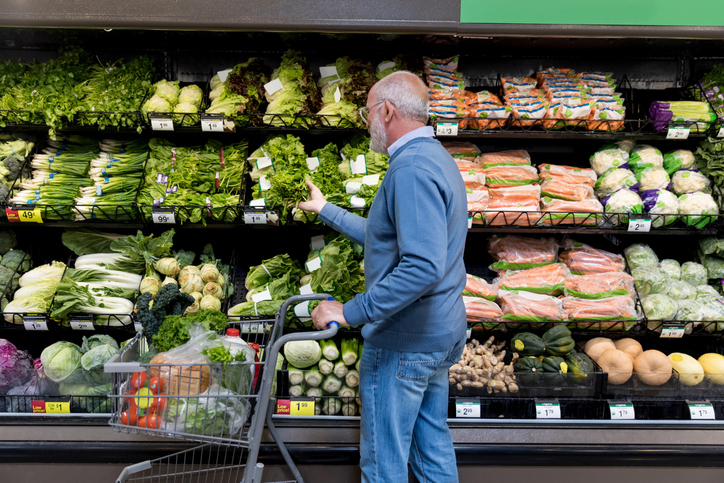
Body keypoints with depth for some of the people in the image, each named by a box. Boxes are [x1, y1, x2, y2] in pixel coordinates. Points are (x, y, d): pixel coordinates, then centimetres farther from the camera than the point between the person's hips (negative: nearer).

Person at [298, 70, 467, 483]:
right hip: (442, 333, 10)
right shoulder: (438, 159, 13)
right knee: (434, 443, 22)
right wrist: (326, 210, 27)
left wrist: (351, 313, -26)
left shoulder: (412, 168, -21)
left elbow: (423, 266, -32)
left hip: (403, 342, -10)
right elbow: (389, 237, 21)